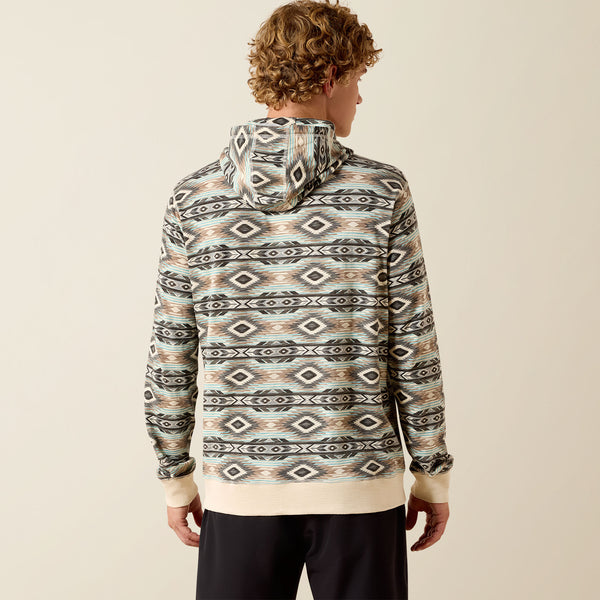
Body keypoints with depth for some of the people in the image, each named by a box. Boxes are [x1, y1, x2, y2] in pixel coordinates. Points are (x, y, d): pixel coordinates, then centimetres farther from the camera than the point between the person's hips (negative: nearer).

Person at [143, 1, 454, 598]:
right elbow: (412, 347, -5)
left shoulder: (192, 199, -3)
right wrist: (433, 471, 6)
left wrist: (176, 475, 11)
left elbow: (172, 354, 0)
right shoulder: (382, 192, -8)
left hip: (241, 487, 2)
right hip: (358, 484, -1)